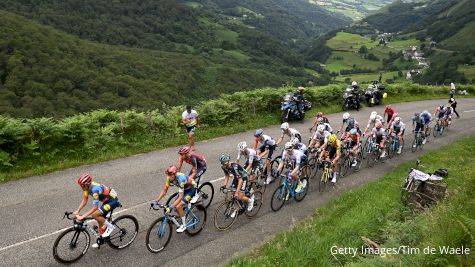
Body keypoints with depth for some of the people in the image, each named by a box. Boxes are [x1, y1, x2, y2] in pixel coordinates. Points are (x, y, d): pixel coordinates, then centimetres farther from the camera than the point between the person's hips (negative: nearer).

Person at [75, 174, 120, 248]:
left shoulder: (94, 189, -31)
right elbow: (84, 200, 3)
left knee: (95, 215, -19)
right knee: (100, 220, 12)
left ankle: (110, 226, -1)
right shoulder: (88, 187, -6)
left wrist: (82, 216, -30)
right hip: (107, 200, 9)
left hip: (113, 201, -9)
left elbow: (95, 207, -30)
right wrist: (77, 211, -7)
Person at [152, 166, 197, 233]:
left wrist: (171, 207, -49)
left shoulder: (181, 179, -39)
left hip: (191, 189, -7)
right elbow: (164, 190, -9)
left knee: (178, 206, -18)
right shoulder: (170, 177, -19)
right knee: (175, 207, -2)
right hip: (184, 189, 7)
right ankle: (184, 220, 24)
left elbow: (181, 197, -41)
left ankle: (184, 225, 0)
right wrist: (156, 201, -18)